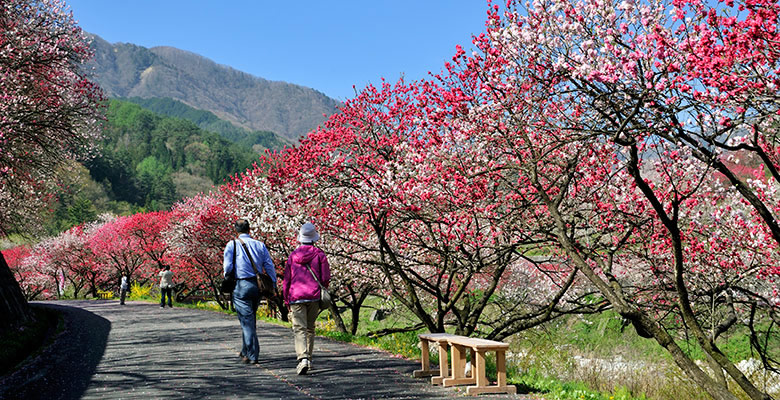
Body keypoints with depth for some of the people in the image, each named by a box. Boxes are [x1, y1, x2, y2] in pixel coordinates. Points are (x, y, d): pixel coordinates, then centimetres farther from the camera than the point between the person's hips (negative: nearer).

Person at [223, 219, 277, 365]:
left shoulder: (232, 244, -2)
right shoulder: (260, 245, 8)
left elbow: (227, 267, -8)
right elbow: (269, 267, 4)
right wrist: (273, 287, 8)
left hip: (241, 286, -4)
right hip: (258, 286, 4)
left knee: (246, 321, -1)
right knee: (250, 319, 19)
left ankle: (252, 355, -6)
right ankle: (245, 351, 30)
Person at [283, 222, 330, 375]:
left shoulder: (293, 255, 4)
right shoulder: (319, 254, 0)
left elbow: (287, 279, 8)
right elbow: (326, 278, -2)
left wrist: (286, 300, 17)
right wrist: (321, 291, 18)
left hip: (296, 297, -1)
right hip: (314, 297, 1)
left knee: (299, 329, -6)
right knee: (310, 328, 16)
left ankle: (303, 358, -24)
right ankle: (308, 358, 22)